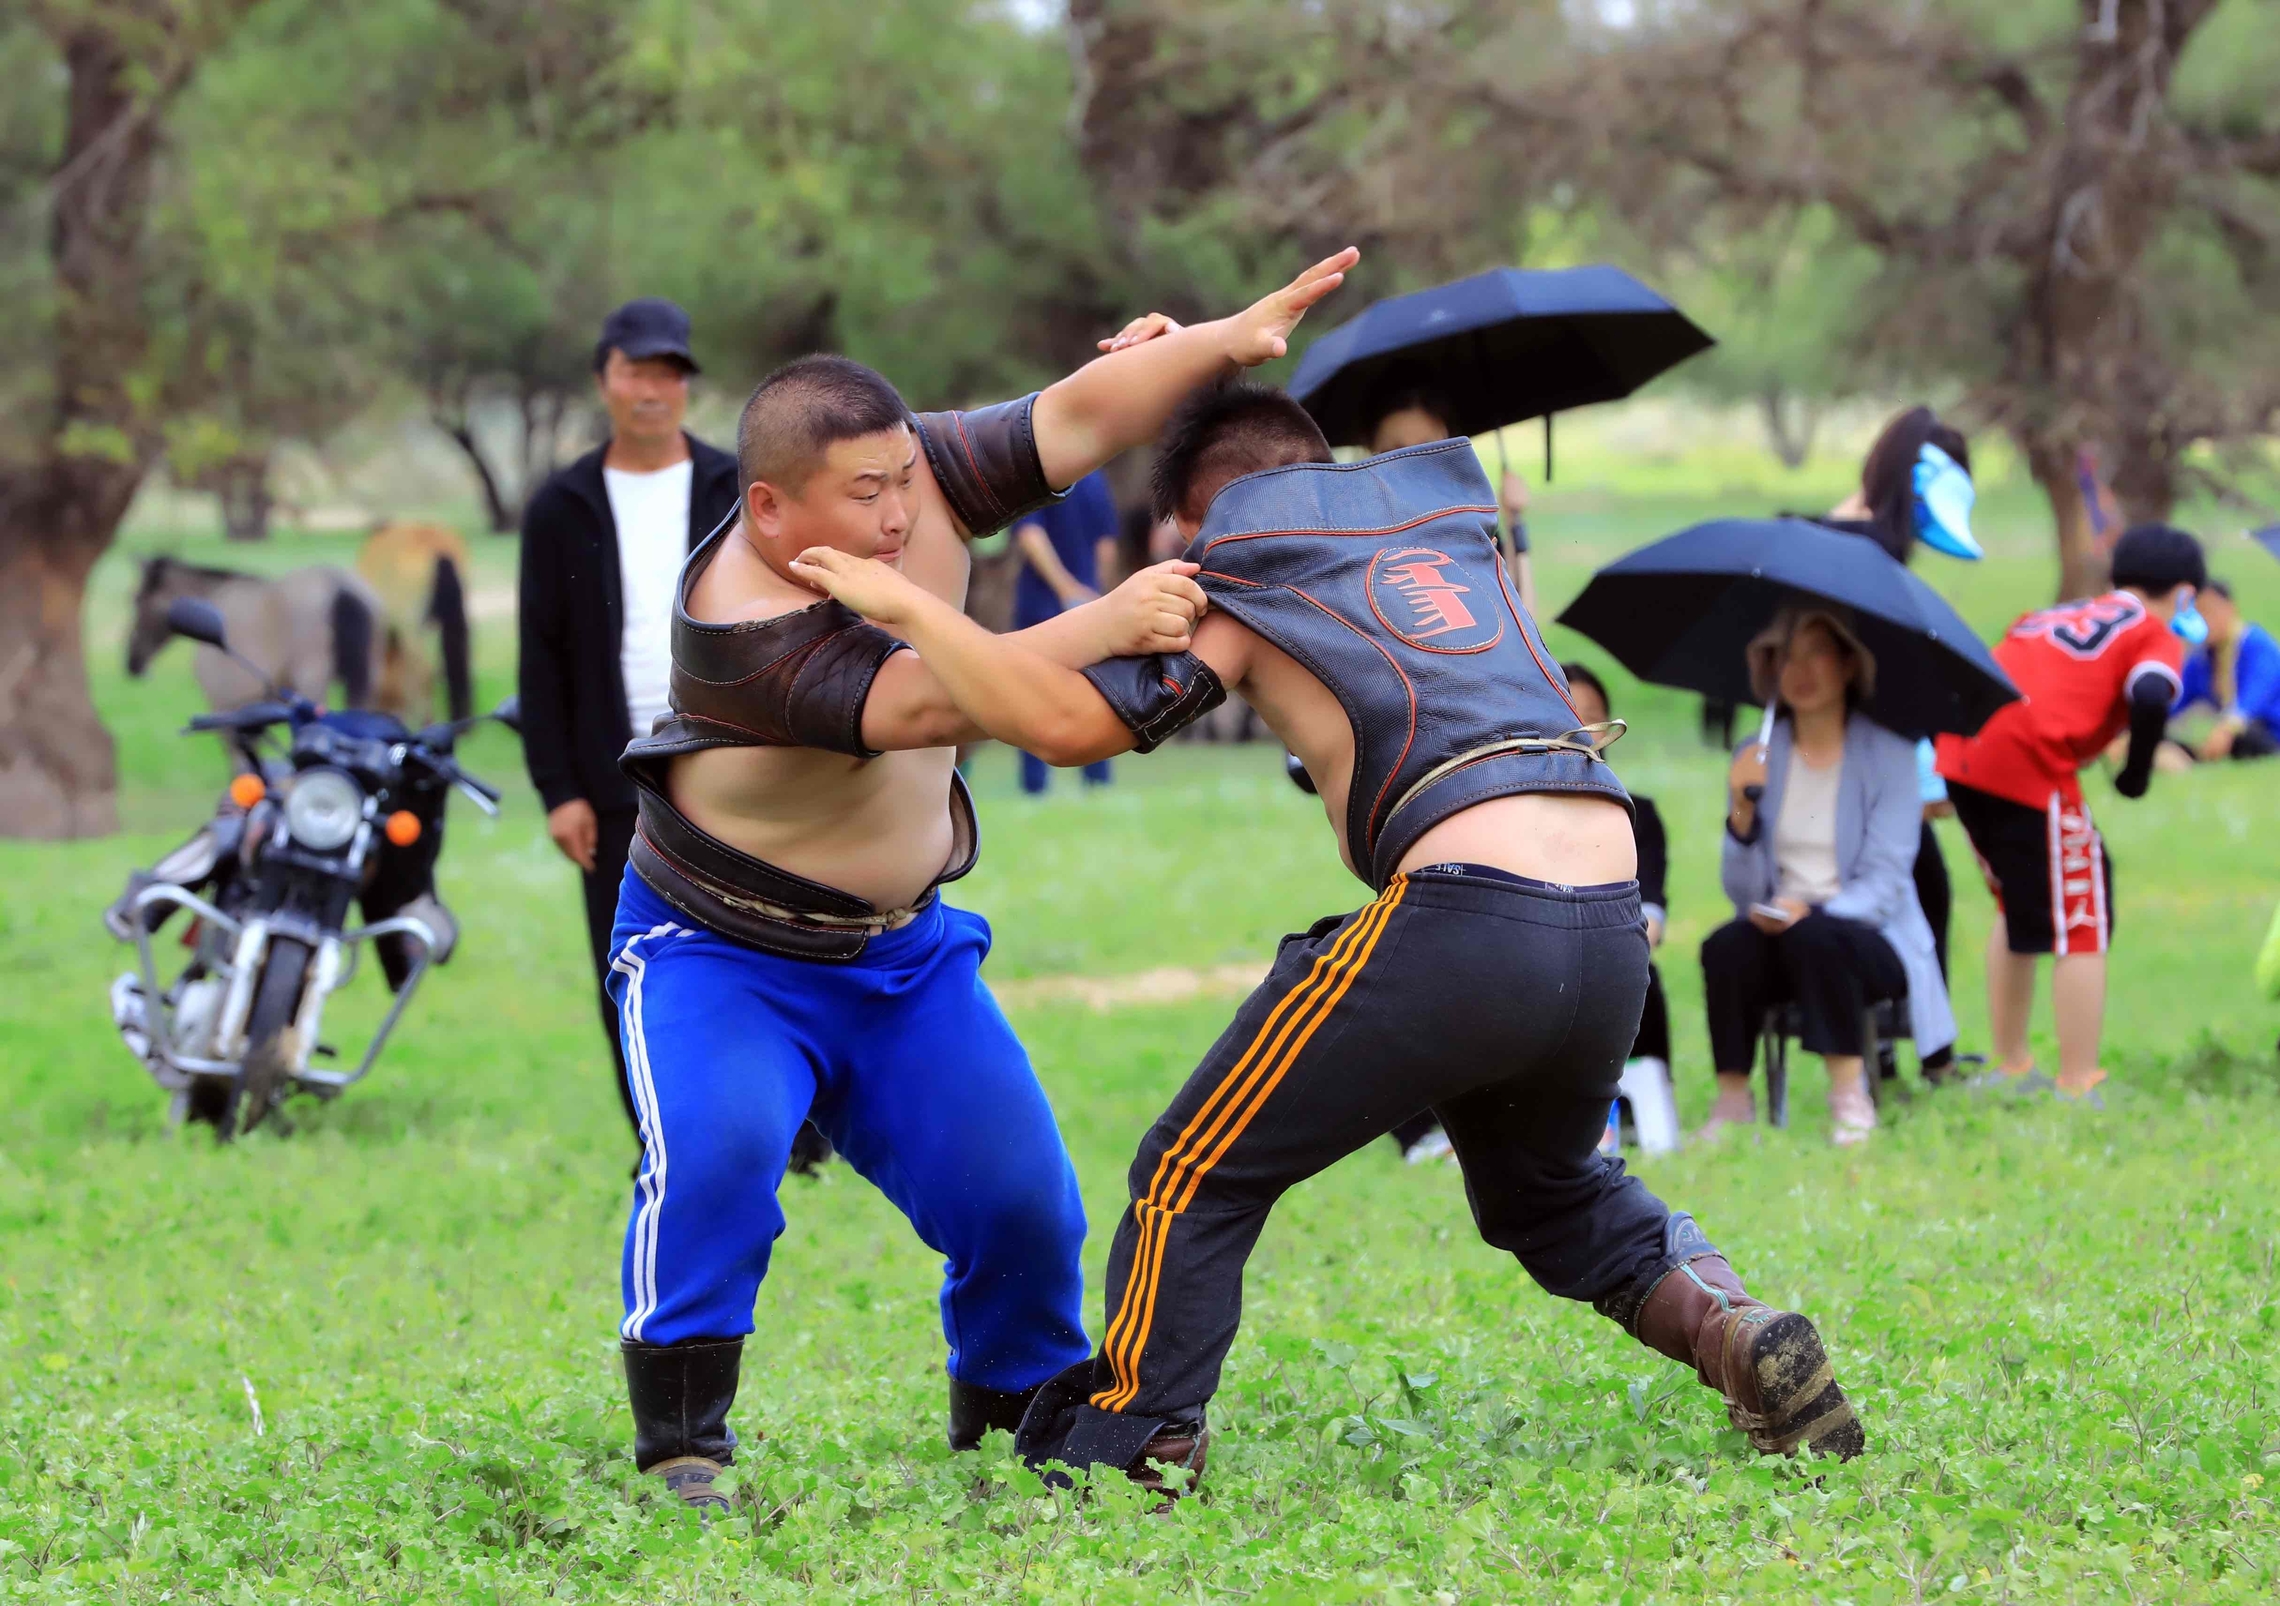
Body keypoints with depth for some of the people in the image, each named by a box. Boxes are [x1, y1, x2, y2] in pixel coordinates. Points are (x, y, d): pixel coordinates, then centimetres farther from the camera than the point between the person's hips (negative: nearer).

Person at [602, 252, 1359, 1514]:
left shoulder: (916, 479, -12)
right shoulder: (742, 629, -32)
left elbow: (1074, 419, -10)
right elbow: (926, 705, -41)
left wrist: (1224, 343, -23)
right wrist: (1107, 627, -45)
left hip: (900, 952, 6)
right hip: (721, 951, -6)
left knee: (1019, 1194, -2)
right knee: (716, 1151, -31)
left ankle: (1012, 1433, 18)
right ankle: (679, 1446, -22)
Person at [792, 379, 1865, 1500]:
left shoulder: (1239, 569, 10)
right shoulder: (1449, 503, 27)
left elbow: (1069, 719, -2)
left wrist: (900, 603, 8)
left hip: (1464, 905, -6)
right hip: (1616, 926, 6)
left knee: (1196, 1177, 6)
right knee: (1545, 1188, 31)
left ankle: (1130, 1452, 0)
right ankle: (1722, 1322, 10)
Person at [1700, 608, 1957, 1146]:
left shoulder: (1888, 755, -2)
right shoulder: (1757, 759, 8)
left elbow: (1885, 883, -9)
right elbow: (1743, 893, 2)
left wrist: (1811, 911, -27)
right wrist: (1742, 810, -16)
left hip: (1871, 944, -3)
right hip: (1783, 941, 3)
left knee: (1812, 937, -36)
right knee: (1725, 947, -30)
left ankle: (1850, 1096, -26)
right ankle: (1733, 1101, -22)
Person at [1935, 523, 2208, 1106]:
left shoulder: (2052, 615, 29)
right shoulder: (2157, 636, 7)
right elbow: (2150, 697, -13)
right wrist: (2138, 772, 0)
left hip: (1961, 753, 7)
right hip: (2029, 767, -7)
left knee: (2019, 907, 26)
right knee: (2081, 926, 5)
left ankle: (2011, 1069, 31)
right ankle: (2077, 1091, 4)